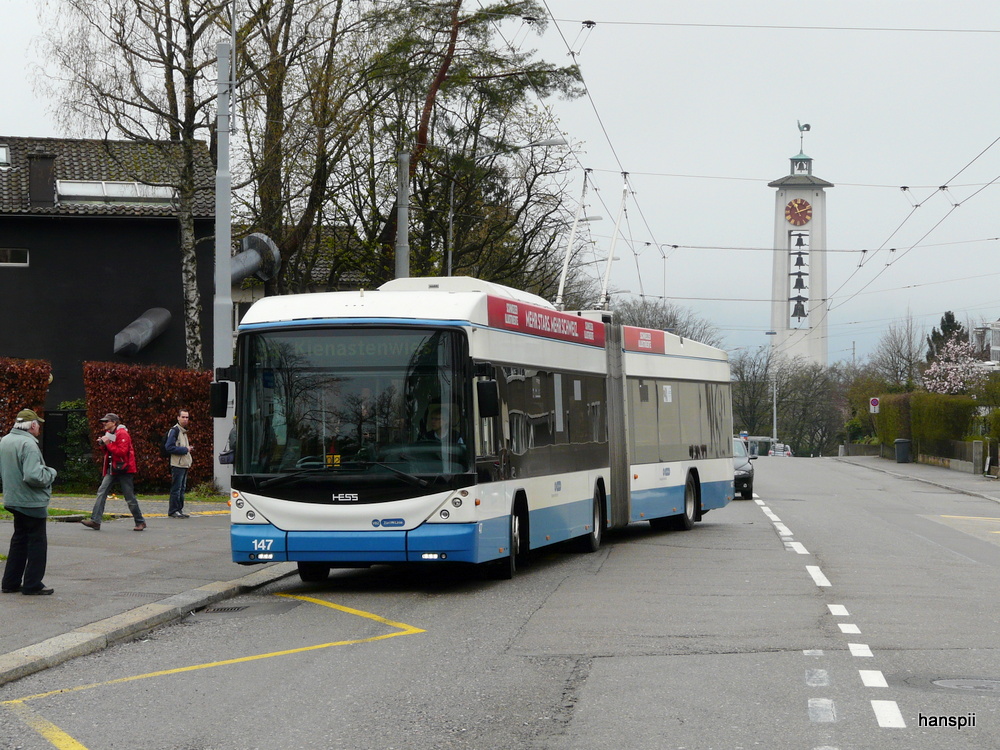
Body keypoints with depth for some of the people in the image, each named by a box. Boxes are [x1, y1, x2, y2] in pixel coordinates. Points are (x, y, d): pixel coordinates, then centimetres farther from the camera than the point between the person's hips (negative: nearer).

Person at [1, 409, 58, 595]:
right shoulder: (28, 444, -22)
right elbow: (34, 476, -30)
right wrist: (51, 472, -13)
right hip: (32, 502, -9)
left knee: (19, 540, 18)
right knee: (37, 542, 2)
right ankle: (32, 585, 4)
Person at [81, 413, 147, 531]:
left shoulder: (122, 434, -14)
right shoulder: (109, 433, 15)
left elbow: (122, 451, -23)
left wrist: (108, 444, -21)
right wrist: (103, 444, 0)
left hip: (123, 469, -9)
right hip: (112, 469, 9)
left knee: (129, 497, -2)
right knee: (101, 492, -3)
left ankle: (140, 522, 10)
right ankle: (95, 521, -7)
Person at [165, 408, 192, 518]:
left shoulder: (184, 431, 19)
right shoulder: (175, 430, -10)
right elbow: (169, 447, -19)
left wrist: (188, 449, 12)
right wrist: (185, 450, -16)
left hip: (184, 465, 9)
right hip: (177, 465, -9)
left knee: (182, 488, 11)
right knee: (176, 488, -7)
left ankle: (179, 510, 17)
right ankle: (173, 511, -3)